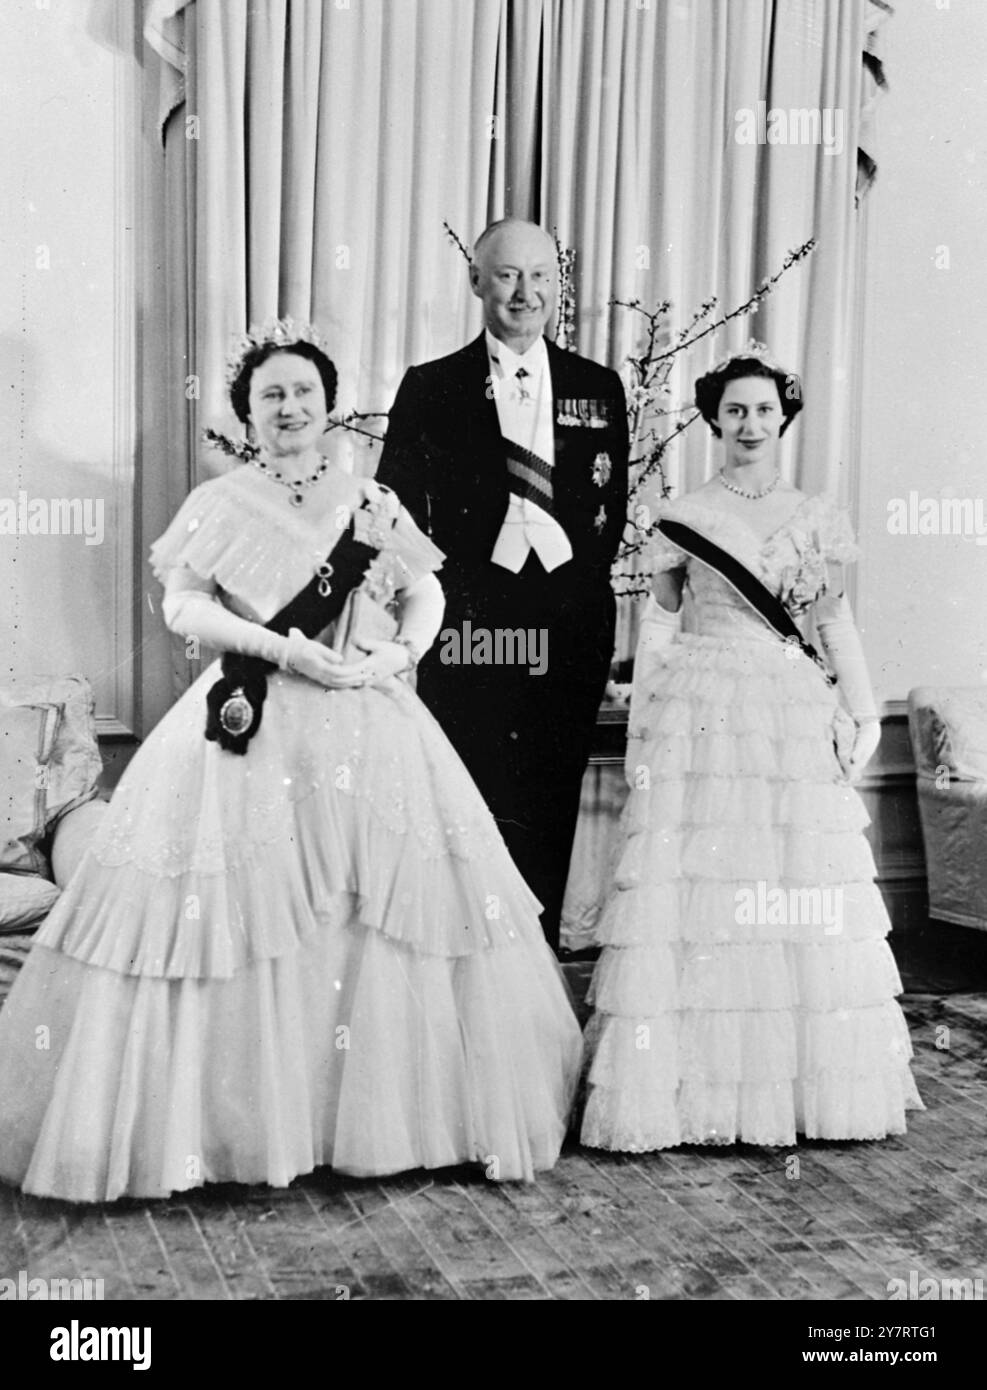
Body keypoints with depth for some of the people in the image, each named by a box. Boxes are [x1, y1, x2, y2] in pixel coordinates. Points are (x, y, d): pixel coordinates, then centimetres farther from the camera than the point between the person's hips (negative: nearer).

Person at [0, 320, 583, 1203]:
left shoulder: (371, 503, 13)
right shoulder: (218, 504, 6)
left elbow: (426, 593, 11)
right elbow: (183, 607, -4)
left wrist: (397, 654, -9)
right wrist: (286, 647, -15)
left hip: (369, 726, 2)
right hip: (252, 727, -2)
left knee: (394, 895, -2)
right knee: (240, 899, -7)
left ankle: (379, 1117, 10)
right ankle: (237, 1121, 5)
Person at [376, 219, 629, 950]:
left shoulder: (599, 388, 12)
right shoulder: (430, 388, 6)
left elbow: (613, 512, 13)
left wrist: (579, 580, 1)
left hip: (568, 633, 2)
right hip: (467, 629, -2)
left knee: (549, 819, 7)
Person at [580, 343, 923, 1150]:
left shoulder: (816, 520, 11)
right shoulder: (685, 516, 5)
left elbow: (836, 621, 12)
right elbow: (659, 620, 6)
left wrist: (863, 712, 4)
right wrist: (644, 728, 1)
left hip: (796, 720, 2)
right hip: (700, 719, -2)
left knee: (805, 897, 2)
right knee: (691, 891, -5)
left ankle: (807, 1084, 14)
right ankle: (694, 1086, 2)